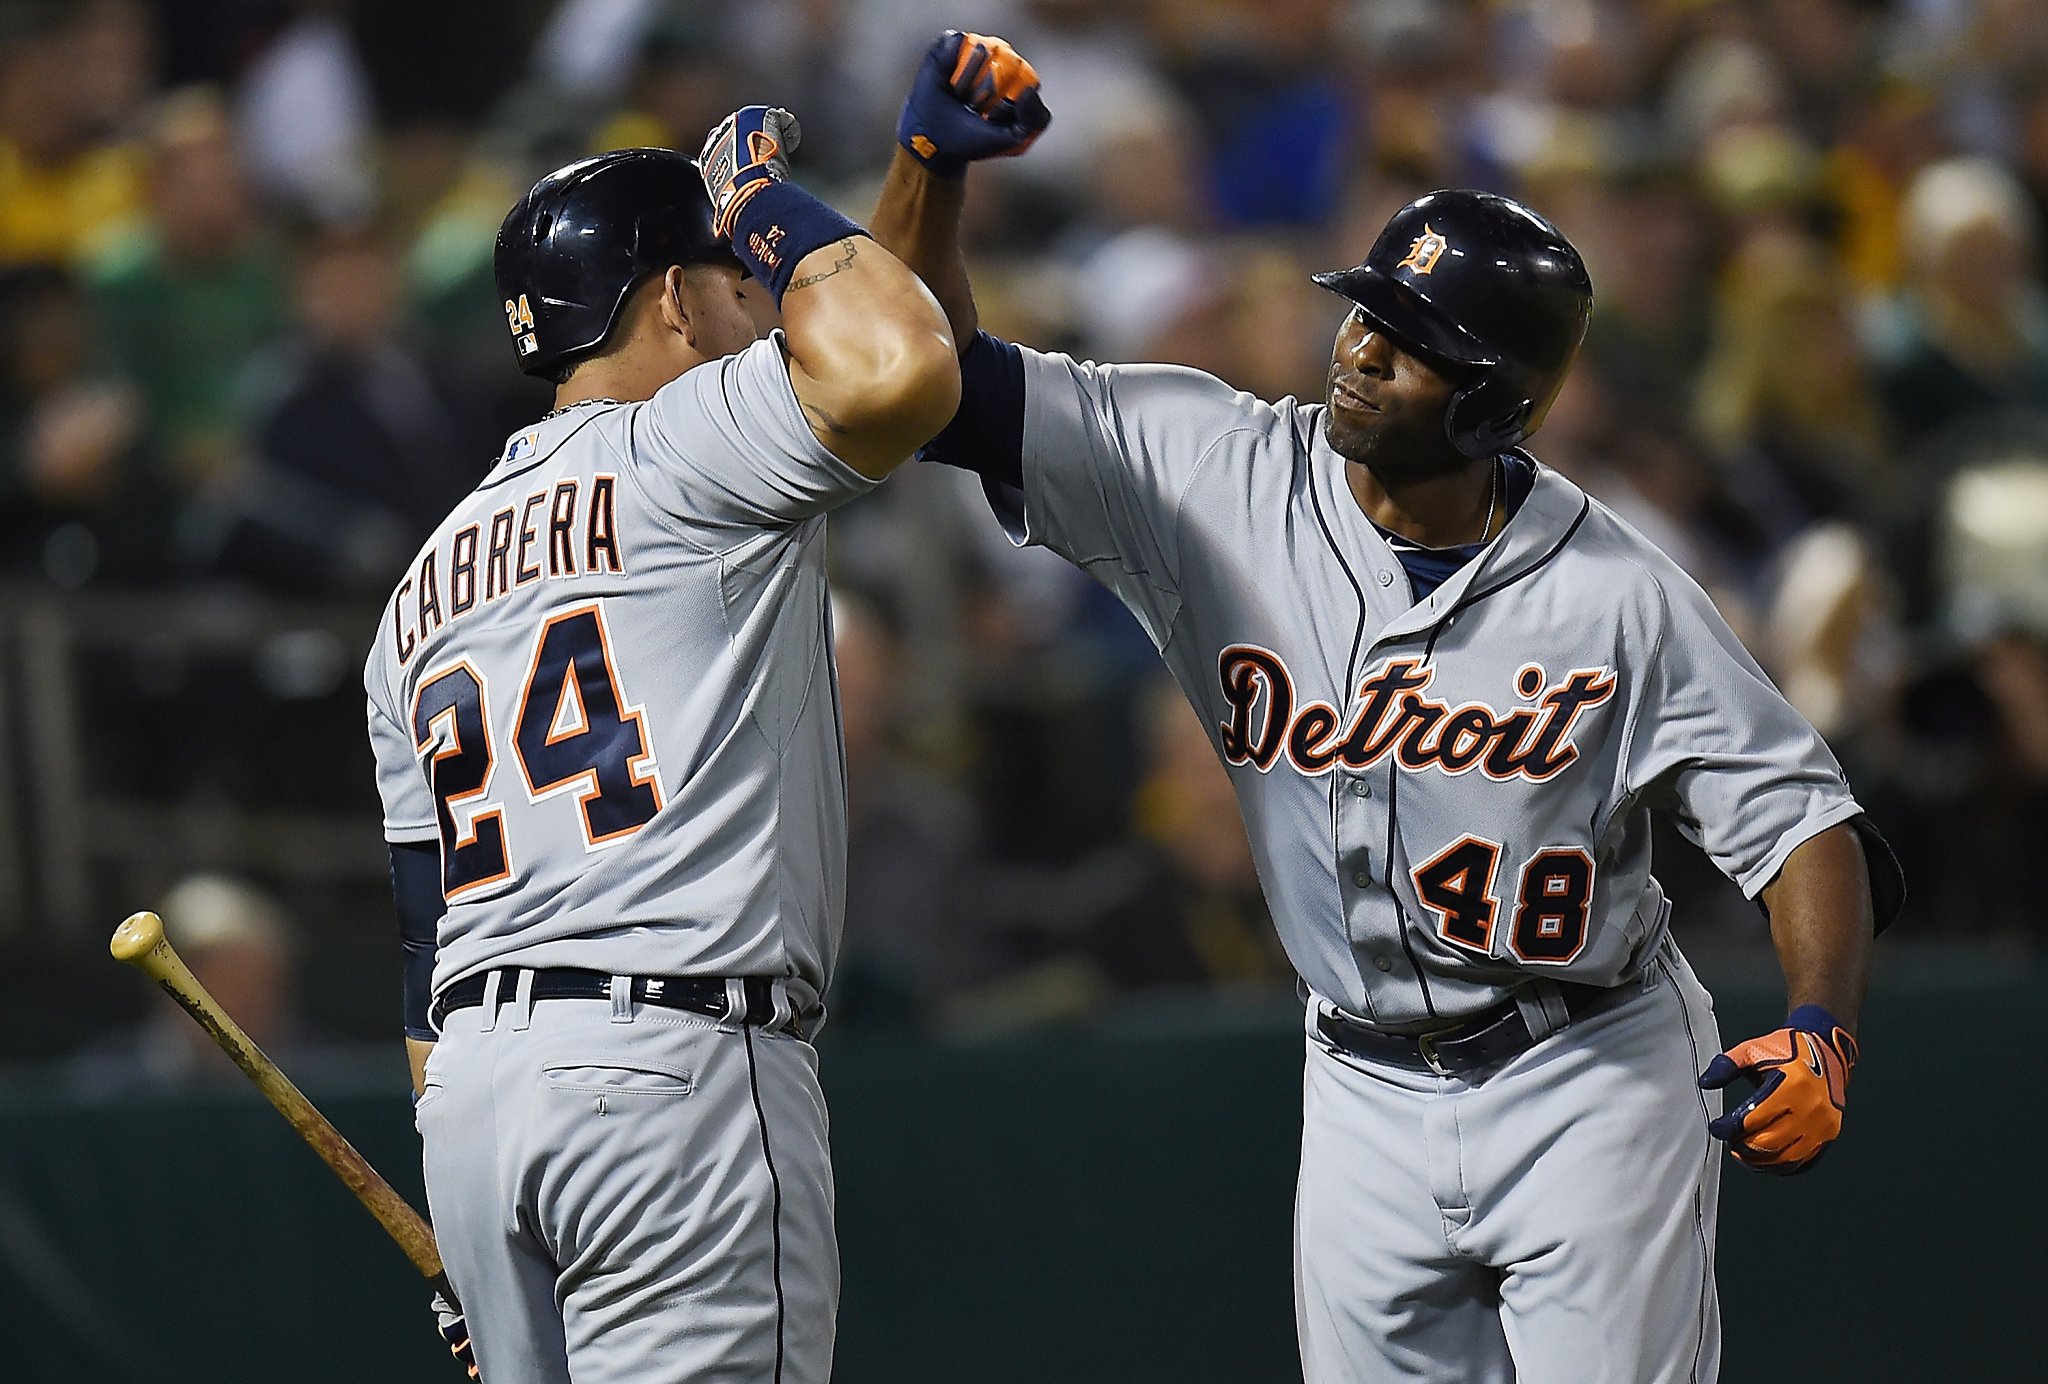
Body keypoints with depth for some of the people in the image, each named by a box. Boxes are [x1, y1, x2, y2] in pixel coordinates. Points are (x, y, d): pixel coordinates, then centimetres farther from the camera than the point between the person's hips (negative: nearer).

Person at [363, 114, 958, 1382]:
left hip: (471, 1089, 8)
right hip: (677, 1065, -8)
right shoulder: (684, 451, -1)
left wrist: (472, 1259, 24)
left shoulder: (423, 590, 23)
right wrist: (774, 208, 0)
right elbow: (898, 370, -21)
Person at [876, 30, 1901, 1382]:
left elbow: (1797, 813, -8)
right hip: (1370, 1101, 3)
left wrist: (1822, 1033, -25)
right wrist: (929, 166, -21)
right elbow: (936, 378, -6)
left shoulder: (1621, 598, -14)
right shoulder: (1215, 479, -8)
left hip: (1589, 1088, -3)